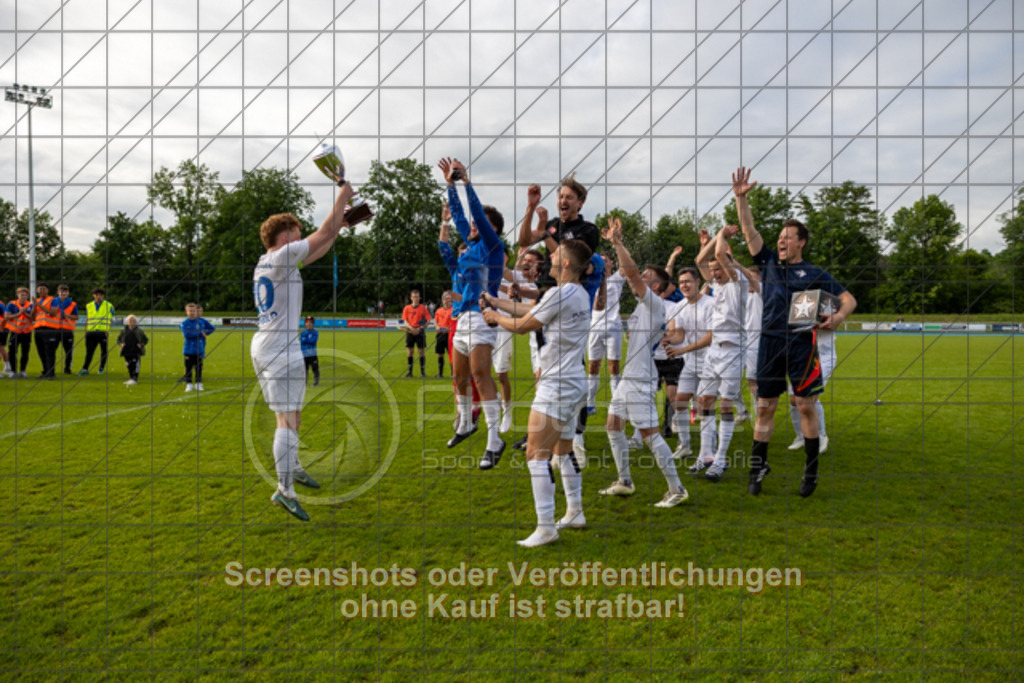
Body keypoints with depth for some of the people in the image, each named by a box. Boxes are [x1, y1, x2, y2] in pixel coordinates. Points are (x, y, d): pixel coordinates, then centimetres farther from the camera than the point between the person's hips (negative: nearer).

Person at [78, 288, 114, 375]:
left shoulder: (108, 306, 4)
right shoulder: (89, 306, 12)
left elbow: (111, 320, 4)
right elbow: (87, 320, 17)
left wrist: (108, 330, -8)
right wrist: (86, 331, 8)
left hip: (103, 332, -1)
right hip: (91, 332, 1)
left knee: (103, 351, 6)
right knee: (89, 351, -4)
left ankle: (102, 368, 19)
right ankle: (85, 369, -5)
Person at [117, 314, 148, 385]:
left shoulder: (139, 331, 0)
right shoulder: (124, 331, 6)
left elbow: (146, 339, 6)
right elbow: (119, 339, 16)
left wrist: (141, 344, -10)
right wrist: (121, 344, -4)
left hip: (136, 352, -3)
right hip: (127, 352, 3)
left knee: (135, 365, -10)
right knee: (129, 366, 9)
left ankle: (134, 379, -11)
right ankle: (131, 378, 20)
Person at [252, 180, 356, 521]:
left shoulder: (265, 262, 16)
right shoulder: (282, 257, -10)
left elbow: (315, 251, 25)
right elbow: (324, 233, -8)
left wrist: (340, 227, 26)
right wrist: (343, 195, 3)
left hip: (261, 346, 10)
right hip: (282, 349, -10)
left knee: (290, 415, 22)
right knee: (288, 419, -11)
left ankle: (292, 467, 37)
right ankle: (284, 489, -12)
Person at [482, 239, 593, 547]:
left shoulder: (560, 293, -17)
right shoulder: (580, 294, 11)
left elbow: (522, 325, -9)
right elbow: (530, 310, 19)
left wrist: (495, 317, 9)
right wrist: (495, 301, 24)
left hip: (557, 385, -10)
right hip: (574, 382, 10)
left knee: (536, 454, -7)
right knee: (563, 449, 20)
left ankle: (545, 527, -5)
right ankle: (575, 512, 30)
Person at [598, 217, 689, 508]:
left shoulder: (655, 304, -11)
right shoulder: (643, 304, 13)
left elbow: (632, 272, -21)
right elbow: (628, 273, 18)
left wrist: (617, 242, -18)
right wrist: (615, 243, 12)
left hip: (641, 380, -10)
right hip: (629, 377, 10)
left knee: (650, 434, -8)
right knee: (613, 426, 15)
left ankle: (676, 489, -1)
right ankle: (624, 482, 25)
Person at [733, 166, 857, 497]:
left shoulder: (814, 274, 7)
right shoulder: (769, 262, 15)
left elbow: (848, 299, 6)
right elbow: (749, 231, 11)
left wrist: (838, 317, -15)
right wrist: (741, 197, 3)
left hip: (801, 344, -2)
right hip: (770, 342, 2)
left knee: (806, 406, 1)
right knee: (765, 407, 5)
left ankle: (811, 470, 12)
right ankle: (757, 469, 12)